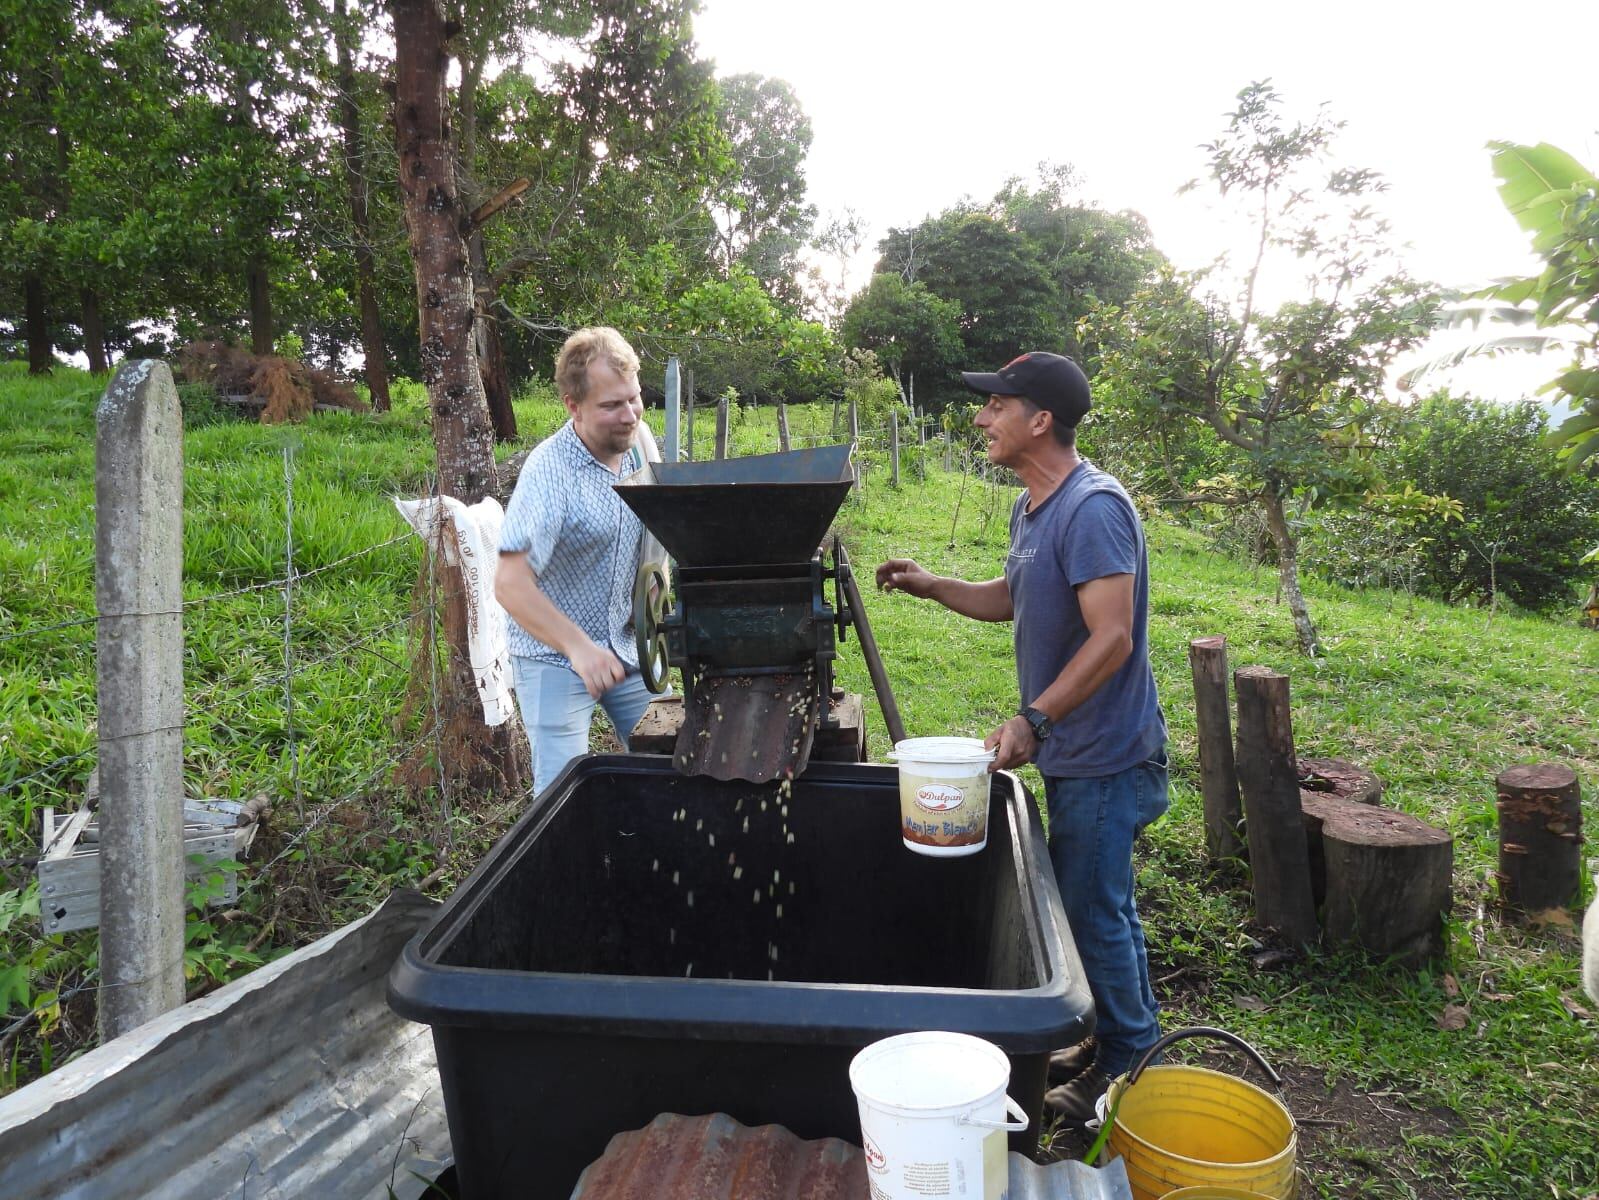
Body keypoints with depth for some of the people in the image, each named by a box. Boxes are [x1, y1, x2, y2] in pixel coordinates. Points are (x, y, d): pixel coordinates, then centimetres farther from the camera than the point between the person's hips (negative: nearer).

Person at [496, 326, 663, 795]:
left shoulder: (640, 441, -2)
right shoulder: (550, 471, -23)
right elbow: (510, 584, -28)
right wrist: (578, 647, -36)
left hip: (629, 647, 6)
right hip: (555, 657, -6)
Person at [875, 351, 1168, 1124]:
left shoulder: (1092, 509, -23)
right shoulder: (1031, 507, 9)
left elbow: (1112, 638, -29)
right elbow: (1010, 599, 21)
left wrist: (1032, 720, -33)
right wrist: (931, 586, 8)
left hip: (1104, 759, -10)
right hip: (1071, 752, 10)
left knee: (1090, 913, 3)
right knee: (1102, 904, 21)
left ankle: (1125, 1072, 24)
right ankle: (1129, 1044, 39)